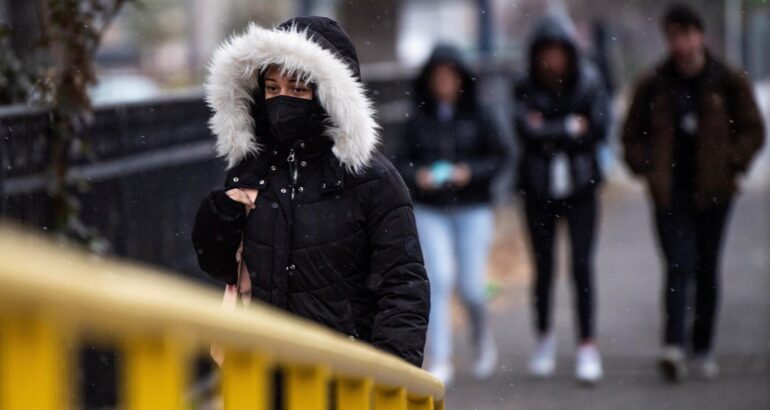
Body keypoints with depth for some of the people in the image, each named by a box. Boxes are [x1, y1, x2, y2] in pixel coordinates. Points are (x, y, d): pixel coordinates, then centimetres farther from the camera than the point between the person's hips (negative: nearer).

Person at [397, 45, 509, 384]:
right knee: (439, 280, -10)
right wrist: (417, 175, -15)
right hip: (429, 212, 1)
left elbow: (498, 156, 1)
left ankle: (483, 339, 30)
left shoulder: (476, 117, 0)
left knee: (471, 287, -1)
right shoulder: (418, 121, 3)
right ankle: (440, 361, -6)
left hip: (473, 209, 0)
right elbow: (403, 162, 5)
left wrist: (470, 172, -14)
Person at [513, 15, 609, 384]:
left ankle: (588, 346, -4)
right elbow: (525, 129, -18)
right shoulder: (525, 87, -5)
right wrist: (570, 127, -14)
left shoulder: (588, 82, -4)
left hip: (580, 187, -1)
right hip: (538, 188, 1)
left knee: (582, 265, -7)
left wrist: (547, 131, -12)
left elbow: (598, 129, -12)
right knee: (543, 267, 8)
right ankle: (543, 337, 28)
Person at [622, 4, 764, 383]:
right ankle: (674, 347, -25)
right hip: (670, 193, -1)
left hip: (712, 191, 1)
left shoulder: (729, 82, 1)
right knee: (679, 266, -14)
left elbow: (753, 131, 6)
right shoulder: (653, 85, 4)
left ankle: (703, 349, 19)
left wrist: (731, 165, -5)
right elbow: (632, 135, 13)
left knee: (706, 270, 9)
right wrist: (646, 169, 0)